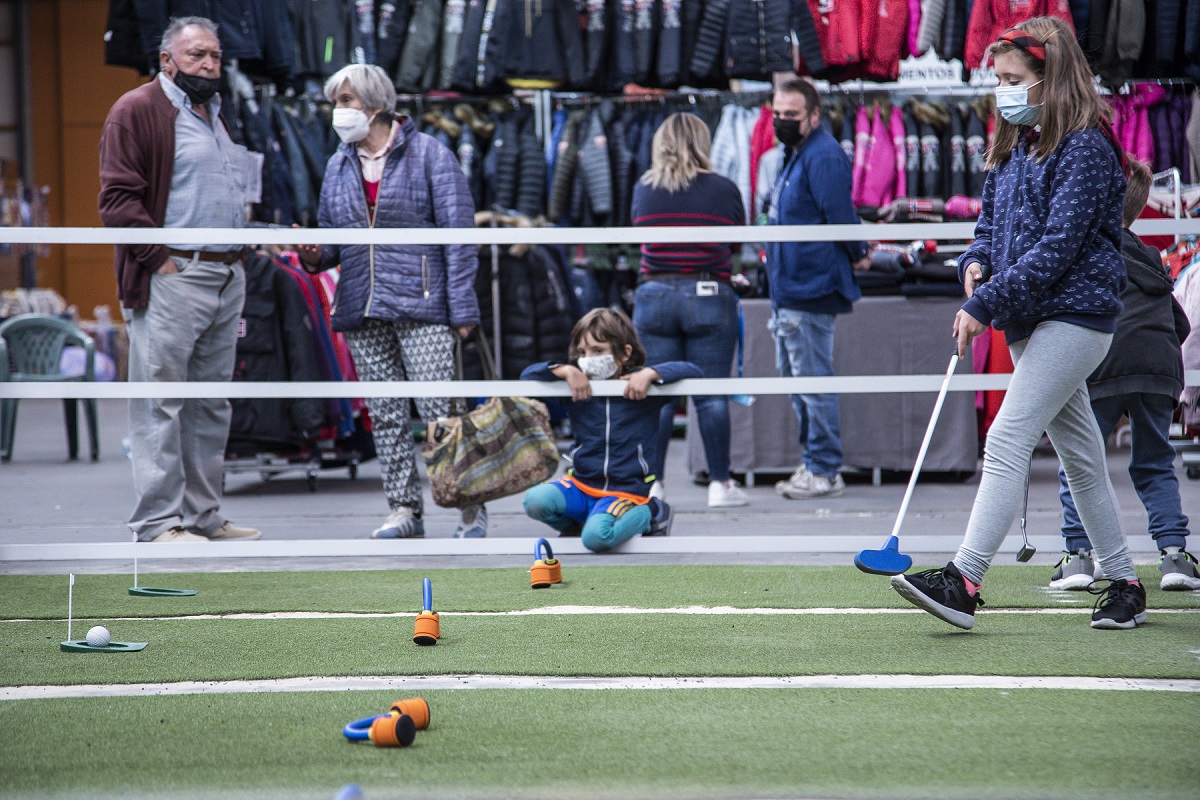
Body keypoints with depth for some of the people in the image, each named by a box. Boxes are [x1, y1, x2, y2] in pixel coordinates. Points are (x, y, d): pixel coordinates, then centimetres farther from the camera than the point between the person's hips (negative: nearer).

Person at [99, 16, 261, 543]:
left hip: (227, 279, 9)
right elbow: (118, 198, -12)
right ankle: (158, 522, -5)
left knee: (212, 405, 11)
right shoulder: (138, 110, -5)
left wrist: (238, 254, 16)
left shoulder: (220, 114, 21)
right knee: (161, 403, -6)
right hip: (172, 278, -8)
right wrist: (160, 258, -17)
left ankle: (203, 515, 17)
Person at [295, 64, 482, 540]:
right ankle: (404, 509, 13)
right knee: (385, 415, 6)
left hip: (421, 306, -5)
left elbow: (457, 232, -4)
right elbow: (333, 236, 20)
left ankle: (471, 506, 2)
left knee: (438, 409, -9)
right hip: (362, 310, 5)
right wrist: (315, 255, -5)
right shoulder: (338, 166, 14)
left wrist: (462, 307, -10)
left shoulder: (428, 155, -1)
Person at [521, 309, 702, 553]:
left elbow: (693, 372, -9)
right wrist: (565, 370, -11)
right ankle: (574, 526, 10)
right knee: (535, 501, -26)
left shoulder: (642, 386, -3)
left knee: (596, 538, -32)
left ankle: (647, 514, 1)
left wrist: (650, 374, -21)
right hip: (581, 485, 4)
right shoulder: (579, 389, 6)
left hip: (625, 491, -4)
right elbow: (528, 375, 5)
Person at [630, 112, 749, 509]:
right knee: (711, 396, 2)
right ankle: (720, 483, 4)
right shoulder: (723, 190, -3)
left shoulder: (643, 189, 2)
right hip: (710, 296, -2)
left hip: (654, 296, 2)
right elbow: (738, 242, 8)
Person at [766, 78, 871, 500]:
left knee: (813, 380, -6)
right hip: (788, 291, 11)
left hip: (810, 289, -11)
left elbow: (840, 217, -19)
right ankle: (814, 462, 24)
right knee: (794, 376, 16)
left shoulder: (823, 158, -17)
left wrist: (857, 256, -5)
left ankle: (824, 471, -1)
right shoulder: (794, 155, 16)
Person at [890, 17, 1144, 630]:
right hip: (1029, 320, 9)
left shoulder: (1085, 148, -14)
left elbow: (1057, 246, -20)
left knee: (1008, 438, -18)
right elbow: (991, 214, 24)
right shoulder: (1014, 147, 14)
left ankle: (963, 581, -25)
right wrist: (977, 261, 1)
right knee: (1079, 455, 13)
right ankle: (1122, 585, 20)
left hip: (1074, 314, -9)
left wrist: (985, 306, -21)